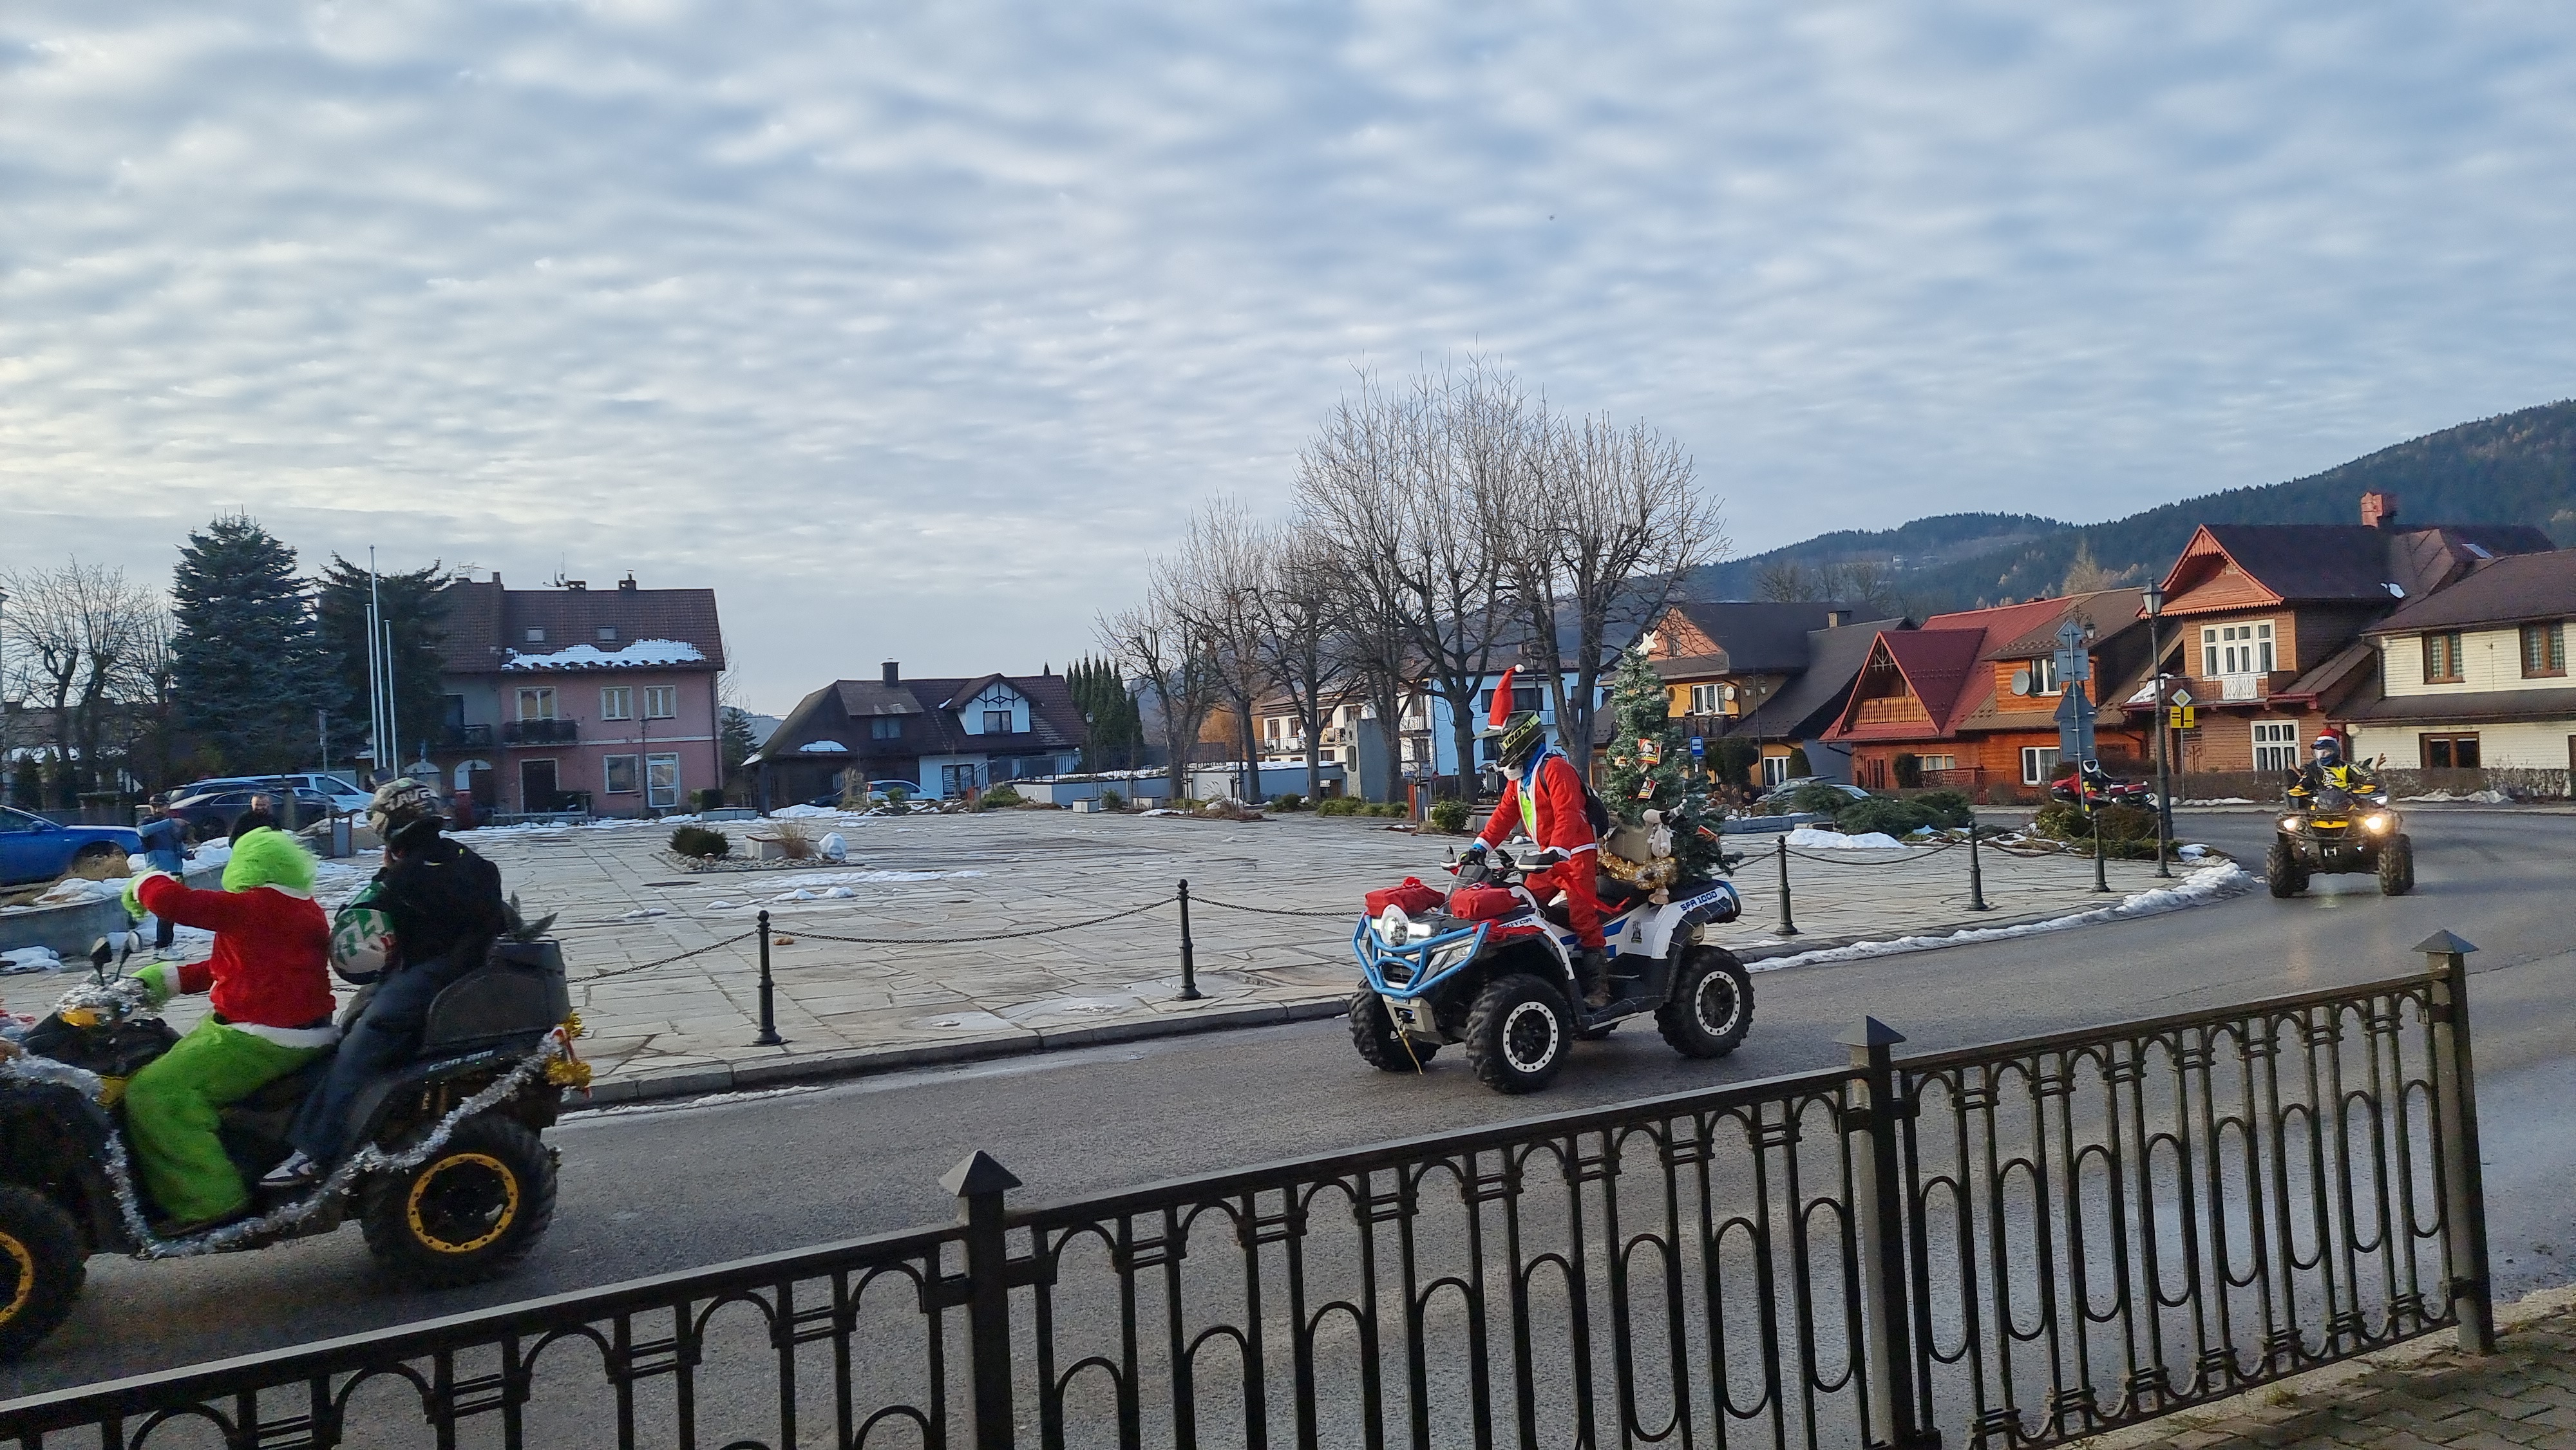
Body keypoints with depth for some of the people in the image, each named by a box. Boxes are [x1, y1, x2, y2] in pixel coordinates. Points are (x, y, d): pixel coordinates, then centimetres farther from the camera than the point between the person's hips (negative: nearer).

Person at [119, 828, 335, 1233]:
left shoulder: (252, 907, -15)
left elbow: (172, 900, -20)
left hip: (260, 1039, -11)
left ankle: (208, 1200, -15)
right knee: (175, 1057, 25)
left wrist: (145, 883, 2)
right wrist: (172, 977, 17)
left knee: (153, 1094, -13)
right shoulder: (304, 911, 15)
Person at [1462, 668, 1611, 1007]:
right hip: (1547, 857, 10)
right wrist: (1481, 845, 3)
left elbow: (1567, 815, -26)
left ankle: (1598, 988, -11)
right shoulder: (1519, 775, 15)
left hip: (1576, 854, -10)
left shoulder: (1555, 768, -16)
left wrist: (1554, 852, -37)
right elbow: (1505, 814, 14)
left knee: (1583, 918, -13)